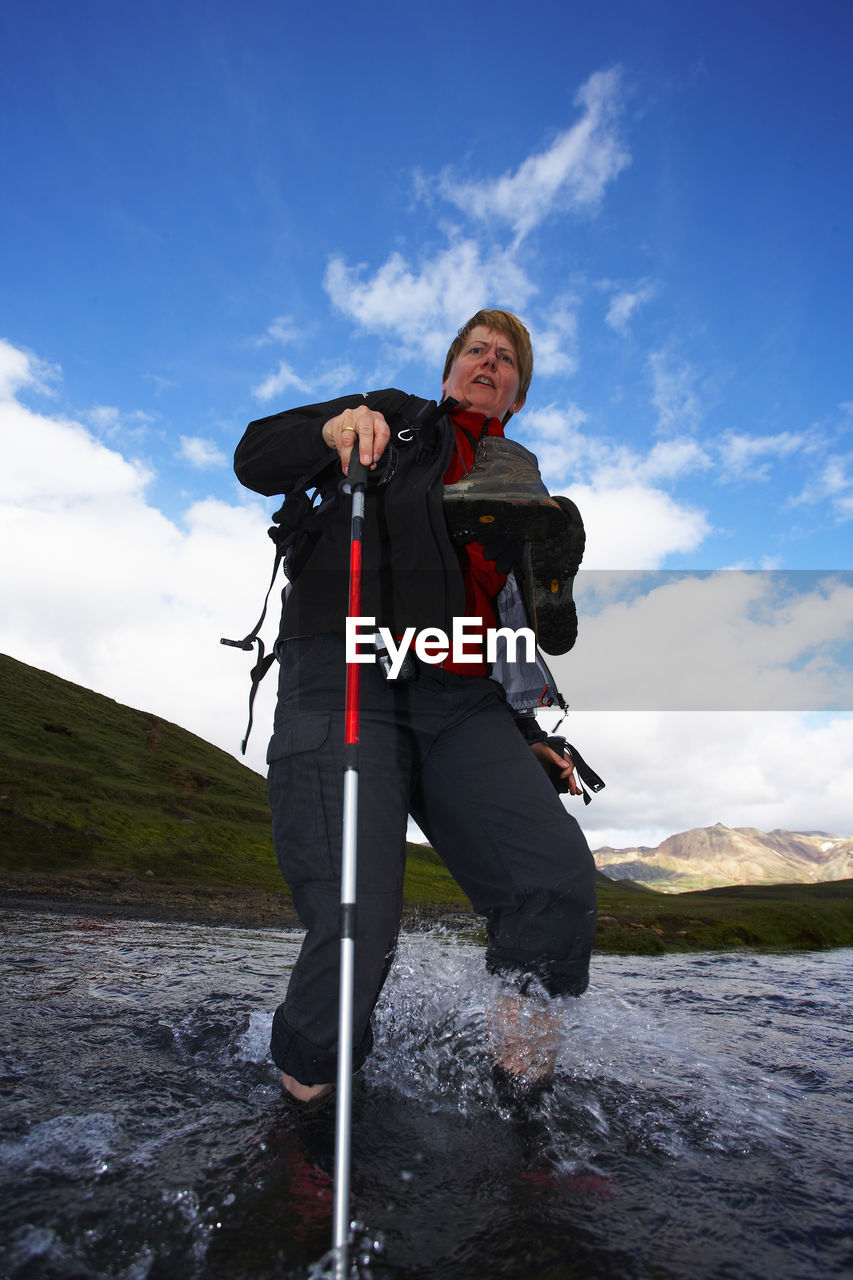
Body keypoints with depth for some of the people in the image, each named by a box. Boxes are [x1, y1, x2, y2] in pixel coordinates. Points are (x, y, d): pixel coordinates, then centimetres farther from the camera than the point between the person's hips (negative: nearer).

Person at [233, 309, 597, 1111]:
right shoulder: (394, 419, 16)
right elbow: (255, 459, 8)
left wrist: (526, 736, 21)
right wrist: (331, 429, -13)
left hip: (461, 703, 5)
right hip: (345, 683, -4)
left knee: (560, 883, -16)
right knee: (358, 929, -18)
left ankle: (518, 1055, 10)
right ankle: (305, 1084, 13)